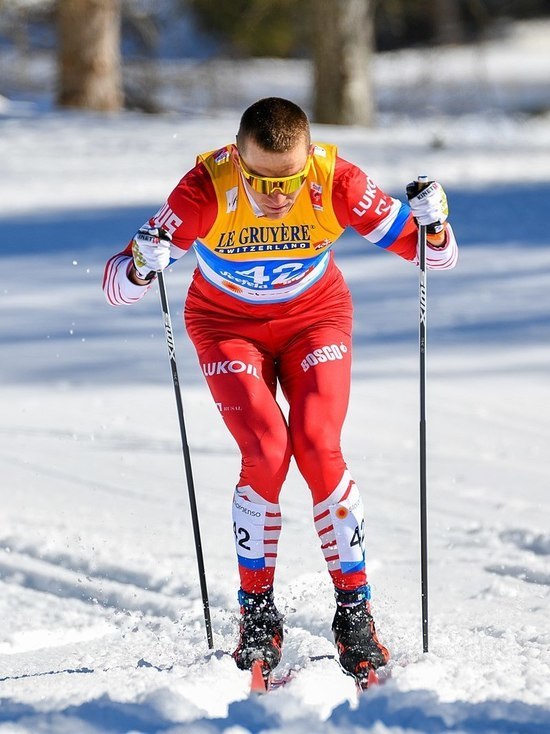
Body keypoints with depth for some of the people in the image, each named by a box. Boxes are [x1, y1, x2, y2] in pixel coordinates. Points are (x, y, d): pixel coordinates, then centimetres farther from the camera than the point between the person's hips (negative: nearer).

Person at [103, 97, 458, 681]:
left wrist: (432, 223, -40)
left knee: (318, 450, -18)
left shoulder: (335, 182, -28)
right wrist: (142, 265, -50)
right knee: (266, 453, -20)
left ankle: (354, 610, -5)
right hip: (228, 324, -1)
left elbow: (433, 254, -18)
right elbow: (116, 286, -28)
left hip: (314, 316, 1)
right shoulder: (208, 189, -31)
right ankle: (256, 610, -2)